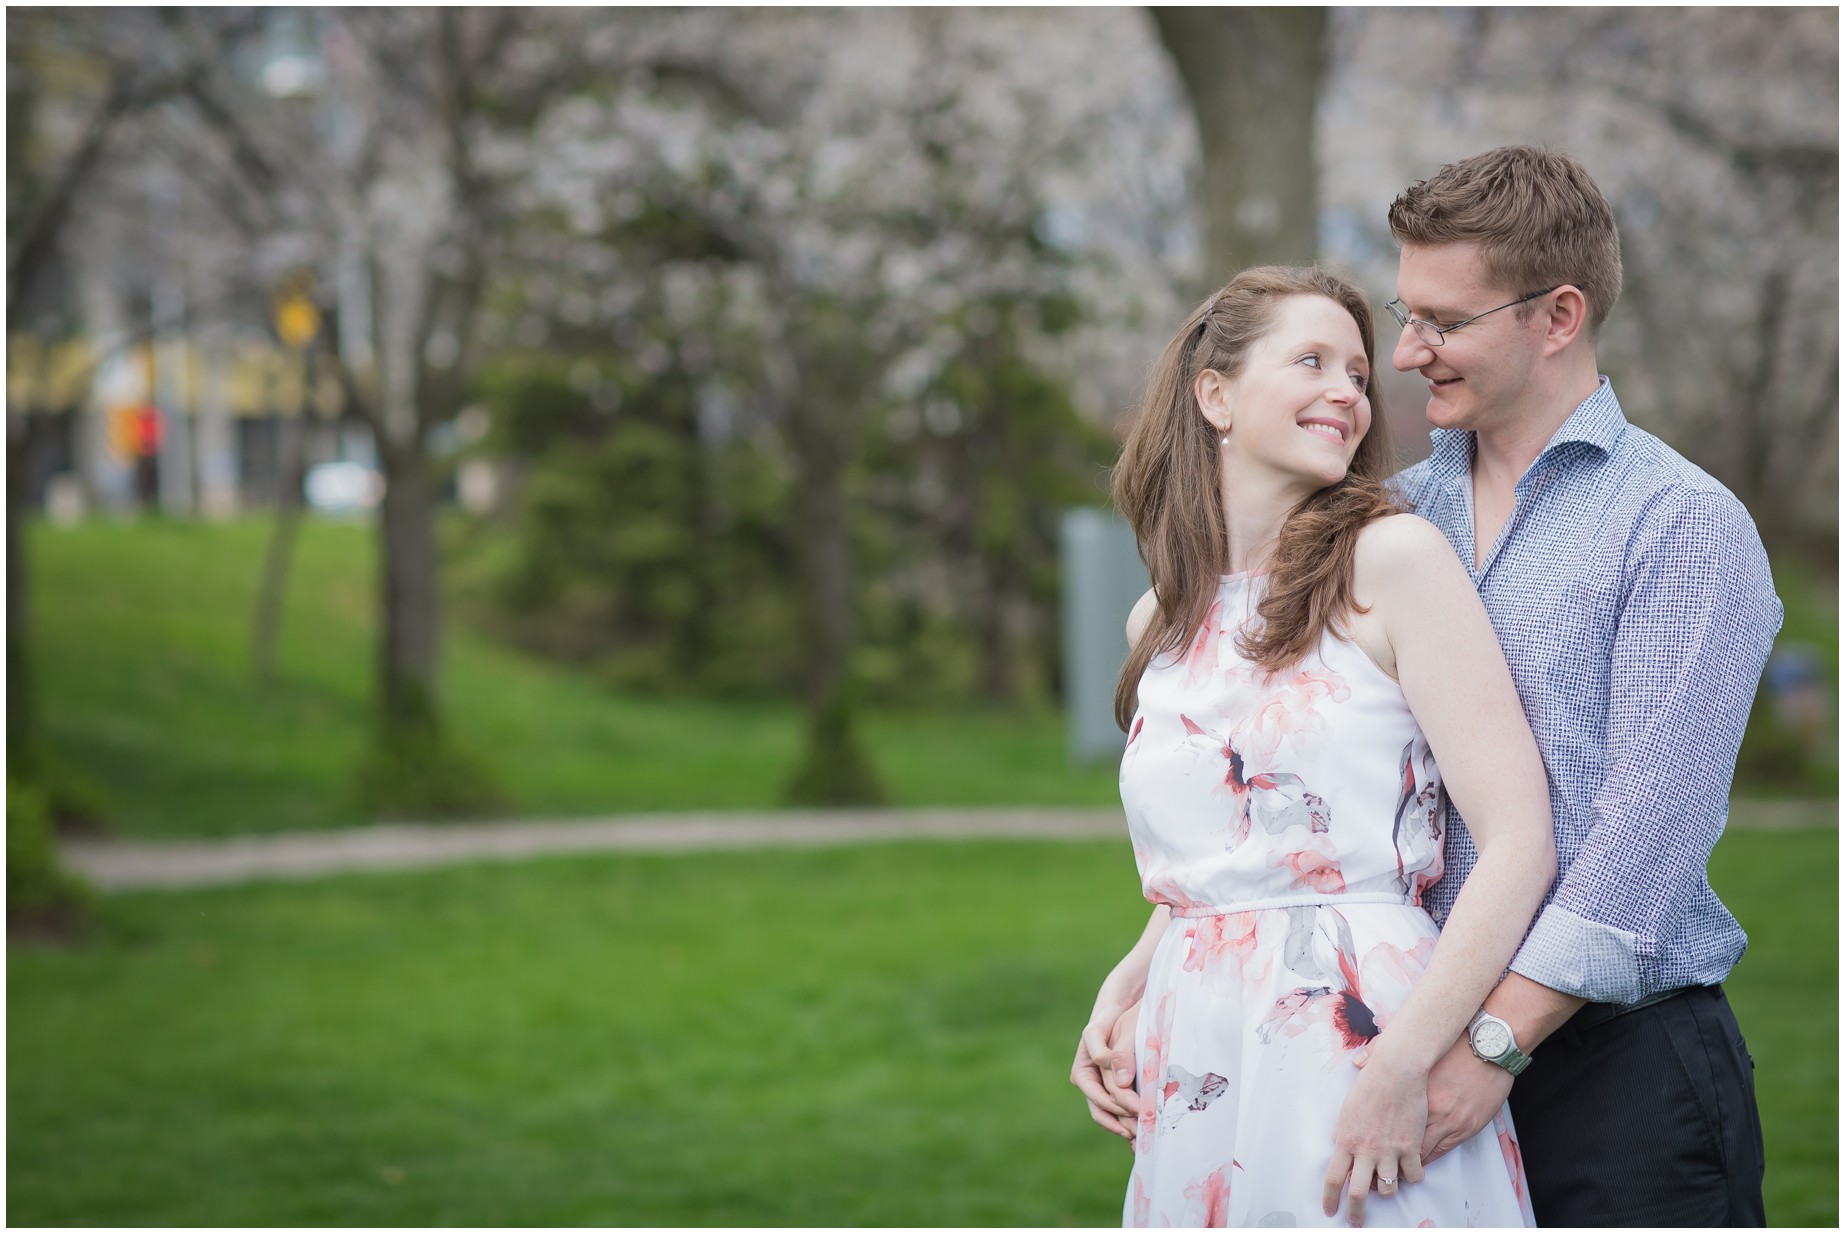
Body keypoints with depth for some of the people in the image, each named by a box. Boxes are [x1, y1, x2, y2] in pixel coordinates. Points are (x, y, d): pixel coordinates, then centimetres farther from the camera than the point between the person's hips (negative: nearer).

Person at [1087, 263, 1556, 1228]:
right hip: (1197, 1064, 5)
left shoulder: (1391, 559, -5)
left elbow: (1520, 841, -12)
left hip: (1364, 1043, -5)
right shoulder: (1160, 623, 12)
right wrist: (1123, 988, 7)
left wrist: (1405, 1061, -20)